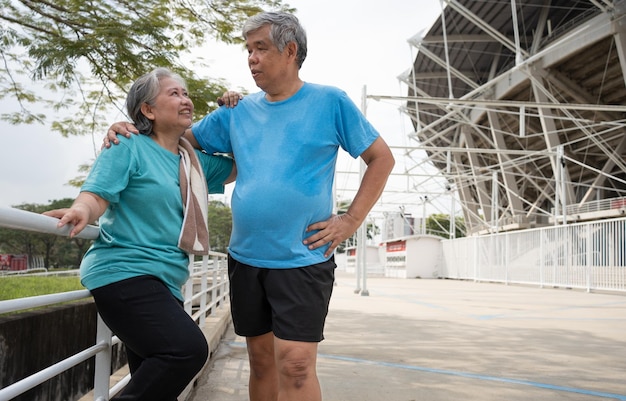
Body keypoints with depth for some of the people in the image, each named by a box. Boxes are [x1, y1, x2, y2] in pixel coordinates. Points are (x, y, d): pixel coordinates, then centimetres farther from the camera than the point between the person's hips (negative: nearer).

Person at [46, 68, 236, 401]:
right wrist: (81, 212, -35)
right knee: (188, 348, -28)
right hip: (124, 274, -8)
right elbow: (95, 196, -11)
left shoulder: (196, 162, 16)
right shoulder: (129, 149, -3)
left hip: (164, 285, 8)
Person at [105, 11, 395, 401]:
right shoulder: (239, 111, 9)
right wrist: (130, 131, 3)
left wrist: (351, 220, -6)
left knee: (295, 365, -12)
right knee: (261, 360, 14)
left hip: (302, 259, -5)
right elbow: (185, 138, 20)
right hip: (246, 258, 5)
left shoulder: (330, 102, -2)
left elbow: (381, 158, 2)